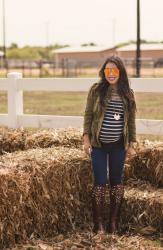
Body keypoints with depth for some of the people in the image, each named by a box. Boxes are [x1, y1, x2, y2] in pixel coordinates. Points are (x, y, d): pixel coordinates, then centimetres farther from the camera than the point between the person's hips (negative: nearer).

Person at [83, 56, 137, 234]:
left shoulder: (127, 93, 2)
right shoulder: (96, 90, -4)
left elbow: (131, 120, 6)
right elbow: (88, 115, -1)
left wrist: (131, 145, 4)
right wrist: (86, 139, -7)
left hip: (118, 145, 2)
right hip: (99, 144, -2)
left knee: (117, 181, 8)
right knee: (100, 182, -1)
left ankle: (114, 223, 19)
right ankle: (99, 224, 8)